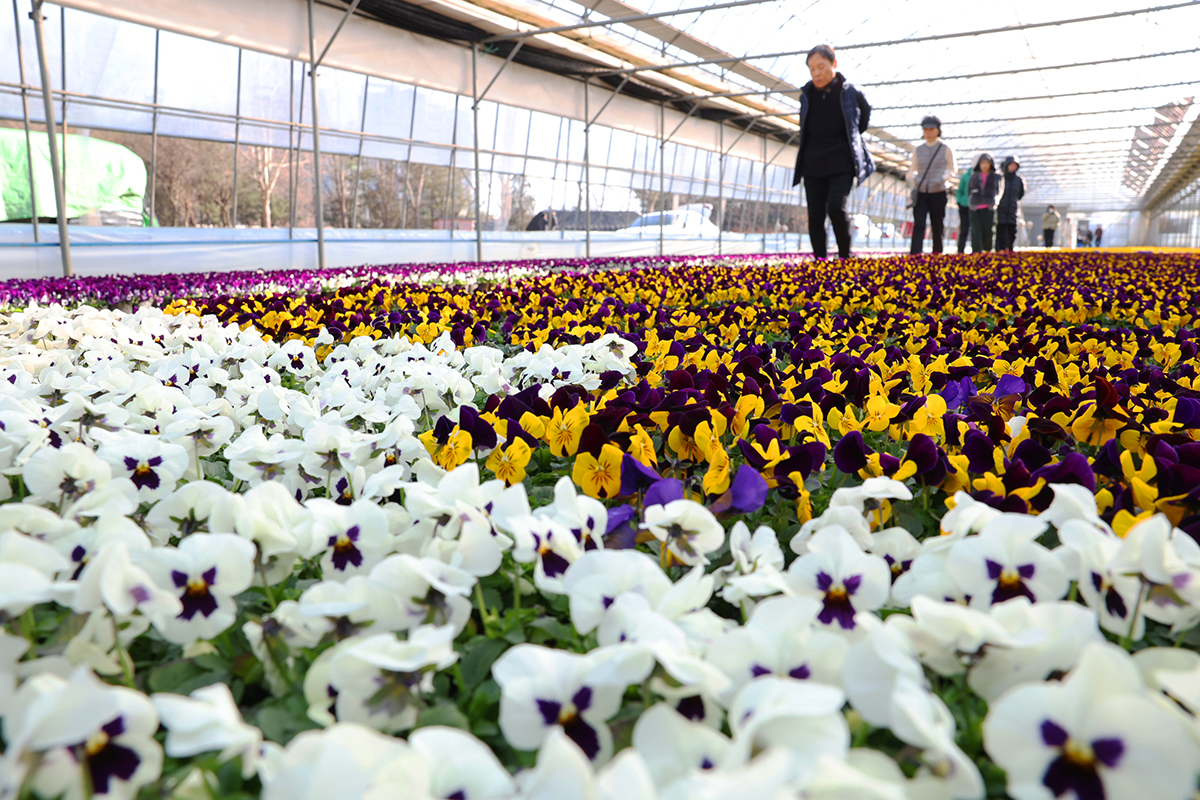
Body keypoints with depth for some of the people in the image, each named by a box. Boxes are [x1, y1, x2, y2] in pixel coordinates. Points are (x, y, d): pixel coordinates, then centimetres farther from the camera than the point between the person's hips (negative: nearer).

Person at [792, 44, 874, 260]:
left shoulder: (850, 92, -4)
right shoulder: (807, 94, 4)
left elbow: (865, 113, 17)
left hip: (841, 163, -3)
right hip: (812, 163, 4)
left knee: (836, 207, -21)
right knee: (815, 215, -1)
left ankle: (845, 256, -4)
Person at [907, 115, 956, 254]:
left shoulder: (945, 149, 3)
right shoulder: (918, 150, 8)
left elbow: (952, 169, 8)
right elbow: (912, 170, 16)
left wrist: (943, 178, -14)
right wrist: (912, 184, -3)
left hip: (938, 194, -1)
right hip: (920, 194, 1)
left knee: (937, 227, 5)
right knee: (918, 226, -12)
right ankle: (914, 257, -20)